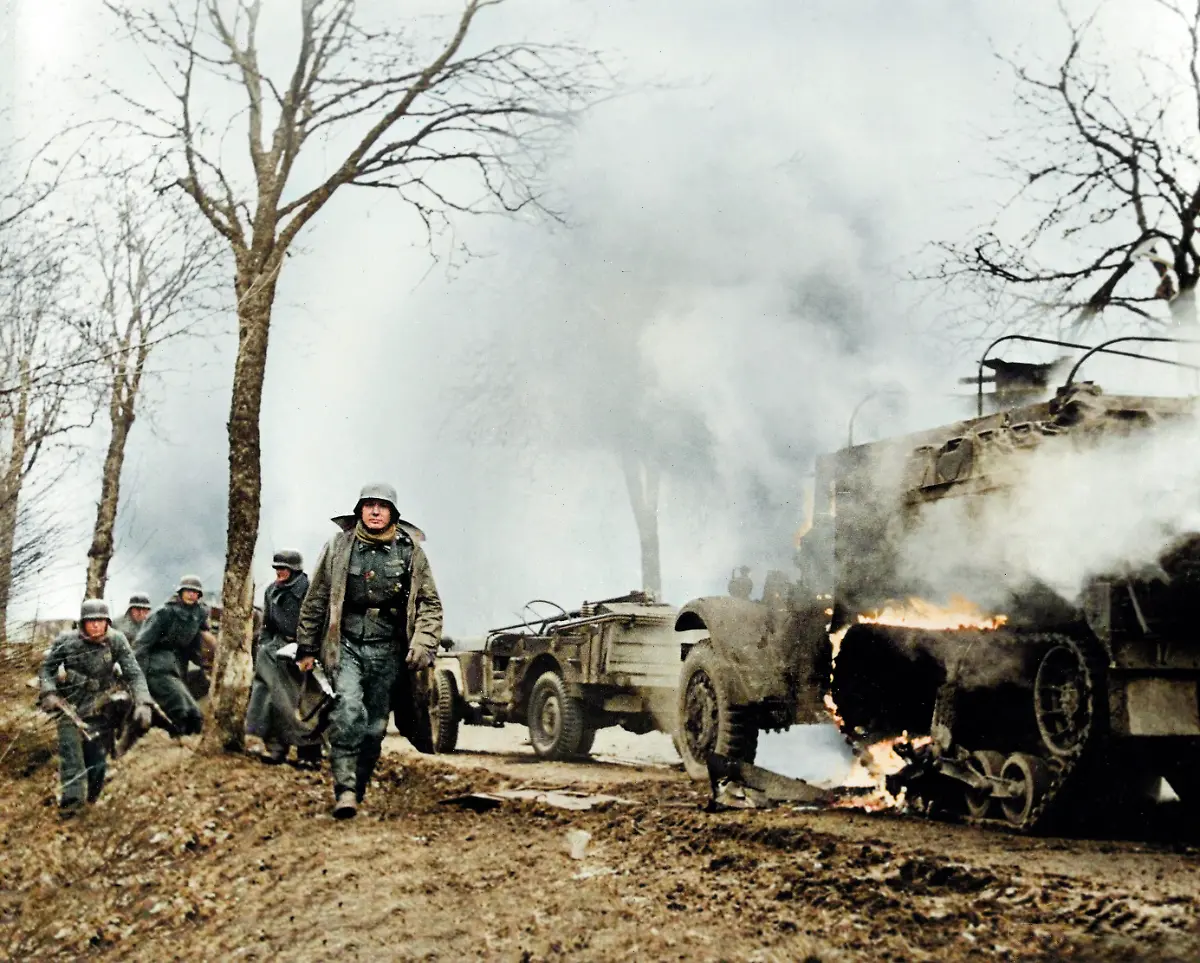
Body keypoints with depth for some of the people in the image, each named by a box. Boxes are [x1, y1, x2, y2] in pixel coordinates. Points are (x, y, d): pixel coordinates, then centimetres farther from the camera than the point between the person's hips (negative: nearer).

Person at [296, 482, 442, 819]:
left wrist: (423, 646, -4)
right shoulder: (338, 548, 5)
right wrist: (307, 649, 10)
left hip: (387, 650, 2)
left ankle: (357, 789, 18)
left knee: (375, 725, 5)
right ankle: (344, 790, -20)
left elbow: (430, 604, 8)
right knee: (348, 711, -21)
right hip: (346, 644, -2)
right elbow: (315, 600, 11)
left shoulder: (411, 552, 5)